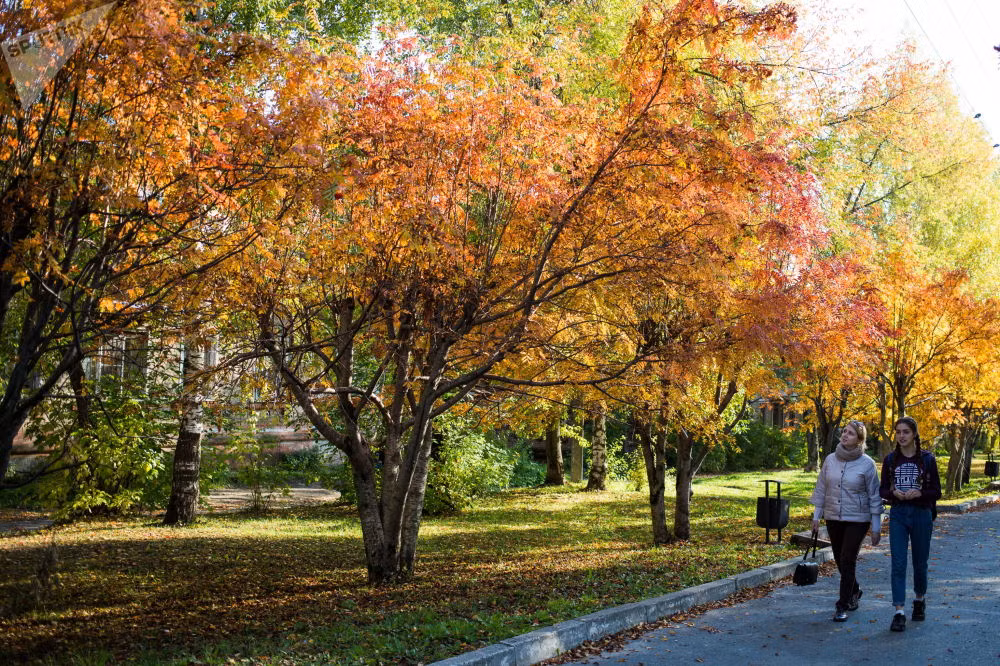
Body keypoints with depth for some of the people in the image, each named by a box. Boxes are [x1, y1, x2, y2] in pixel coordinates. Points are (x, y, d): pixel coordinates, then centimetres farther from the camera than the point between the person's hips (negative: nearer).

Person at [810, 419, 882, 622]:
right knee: (840, 560, 14)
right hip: (833, 518, 4)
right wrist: (816, 515, 7)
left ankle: (842, 606, 0)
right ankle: (854, 591, 40)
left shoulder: (867, 464, -9)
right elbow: (821, 489, 8)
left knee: (848, 560, -9)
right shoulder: (830, 460, 1)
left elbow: (874, 496, -6)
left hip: (857, 519, -4)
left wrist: (876, 526, -6)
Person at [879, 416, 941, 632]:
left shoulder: (927, 459, -2)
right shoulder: (891, 459, 4)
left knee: (920, 562, 12)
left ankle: (919, 599, 37)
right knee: (898, 564, -6)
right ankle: (899, 612, -8)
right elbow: (882, 490, 7)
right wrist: (894, 493, -14)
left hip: (921, 514, -1)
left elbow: (937, 492, -1)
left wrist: (919, 493, -19)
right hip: (898, 515, 1)